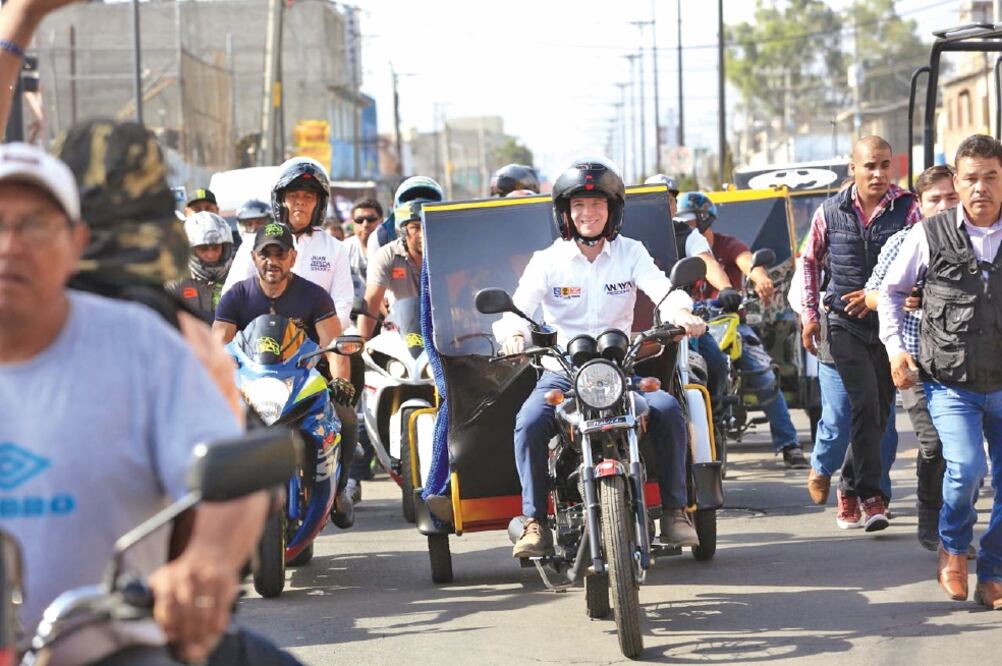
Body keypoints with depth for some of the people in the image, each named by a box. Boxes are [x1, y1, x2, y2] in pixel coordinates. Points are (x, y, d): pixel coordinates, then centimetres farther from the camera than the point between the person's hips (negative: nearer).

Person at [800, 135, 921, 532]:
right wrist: (809, 314, 10)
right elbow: (811, 260, 16)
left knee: (879, 412, 8)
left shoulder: (906, 209, -3)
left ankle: (849, 490, 26)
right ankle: (871, 496, -14)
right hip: (846, 324, -1)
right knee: (866, 405, -16)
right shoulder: (830, 212, 2)